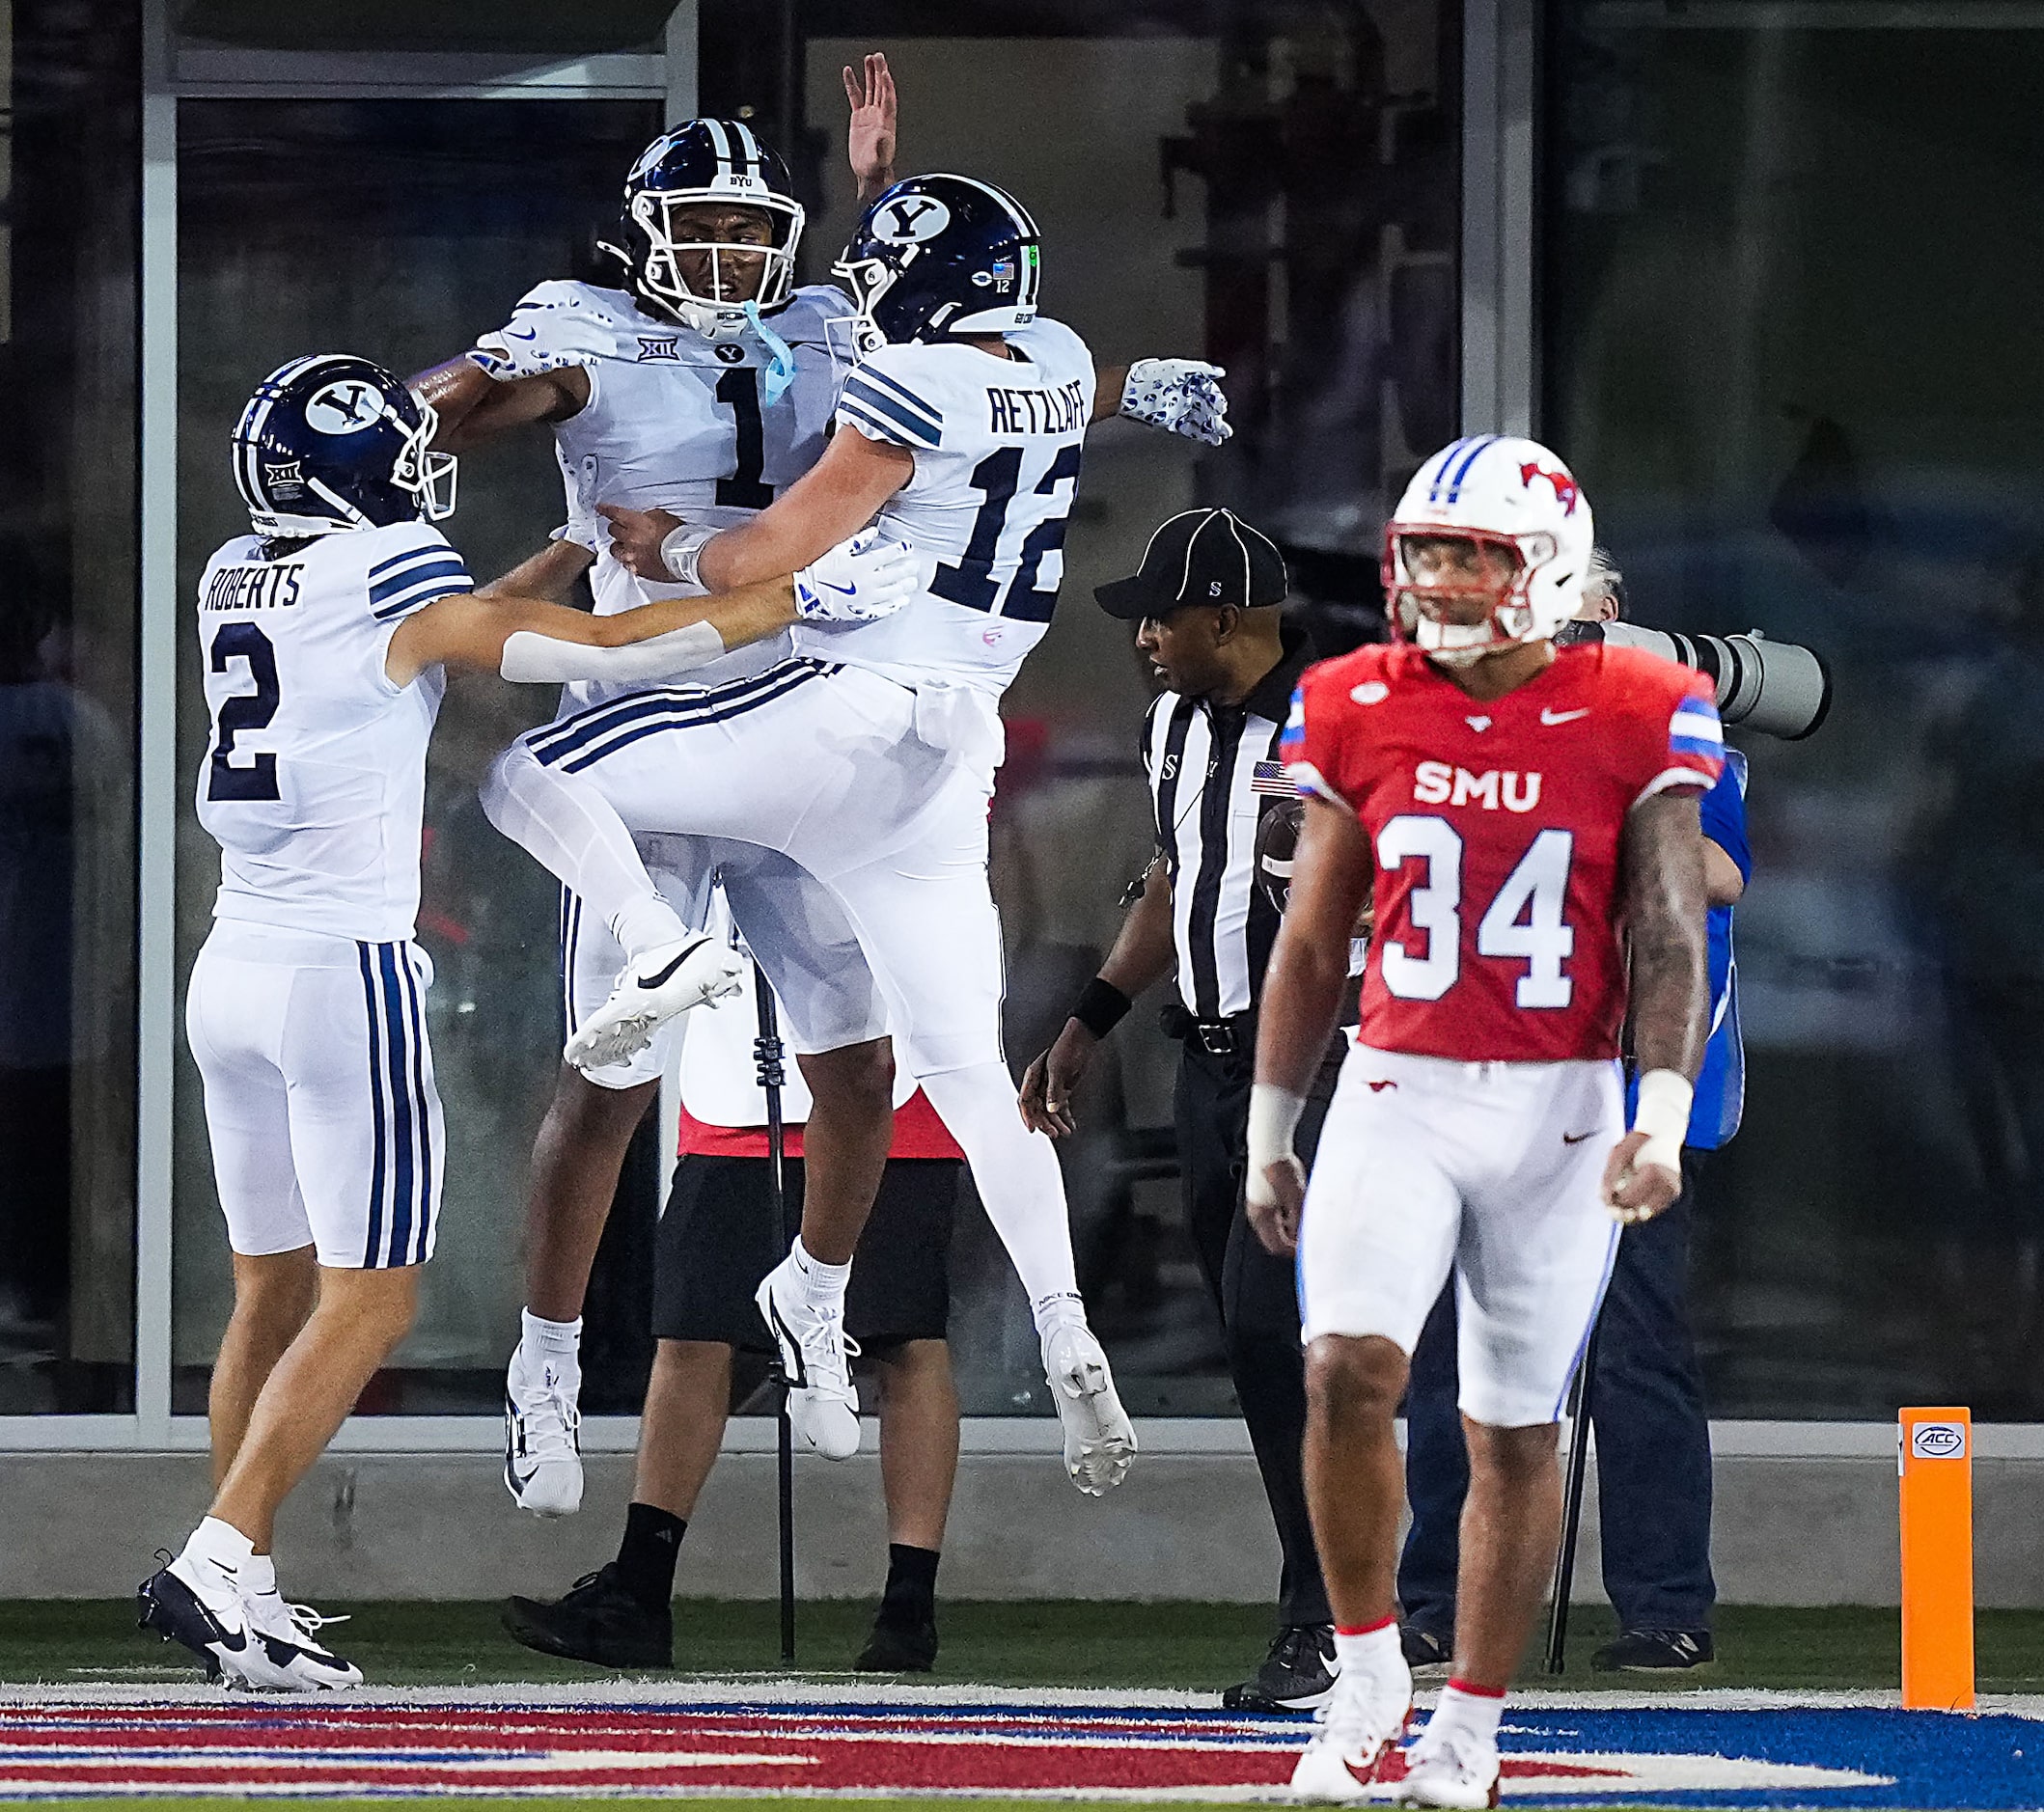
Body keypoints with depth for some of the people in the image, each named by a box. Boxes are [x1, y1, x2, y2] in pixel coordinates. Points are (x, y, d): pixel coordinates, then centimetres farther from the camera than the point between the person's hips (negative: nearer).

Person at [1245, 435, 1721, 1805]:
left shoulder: (1633, 719, -4)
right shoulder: (1361, 714, 2)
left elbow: (1667, 941, -5)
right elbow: (1311, 945, 10)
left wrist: (1662, 1117, -18)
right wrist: (1270, 1132, 12)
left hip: (1562, 1107, -1)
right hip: (1398, 1092, 1)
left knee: (1517, 1433, 5)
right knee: (1349, 1370, -20)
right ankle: (1368, 1676, -3)